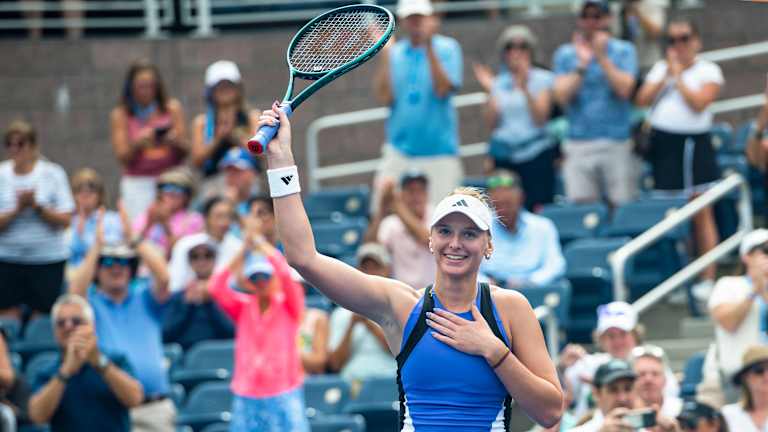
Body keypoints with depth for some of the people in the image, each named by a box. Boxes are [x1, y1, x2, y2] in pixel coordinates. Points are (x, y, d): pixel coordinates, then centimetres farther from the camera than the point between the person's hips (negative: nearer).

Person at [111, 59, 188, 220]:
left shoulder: (172, 108, 7)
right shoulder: (121, 115, 4)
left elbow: (186, 151, 8)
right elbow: (122, 157, 1)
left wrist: (176, 141, -13)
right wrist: (137, 143, -17)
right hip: (137, 184, -1)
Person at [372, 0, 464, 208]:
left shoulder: (447, 48, 0)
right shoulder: (395, 53, 9)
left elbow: (442, 90, -14)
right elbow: (385, 97, -2)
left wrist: (428, 46, -17)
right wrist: (385, 54, -6)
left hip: (439, 150, -3)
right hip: (399, 150, 3)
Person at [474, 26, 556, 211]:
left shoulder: (542, 79, 4)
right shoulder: (498, 82, 12)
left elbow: (540, 118, -7)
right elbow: (493, 122, 5)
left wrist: (524, 89, -18)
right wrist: (489, 91, -5)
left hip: (535, 153, -2)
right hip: (503, 156, 2)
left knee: (537, 208, -12)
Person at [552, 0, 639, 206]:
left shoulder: (624, 50, 8)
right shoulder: (565, 54, 11)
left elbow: (624, 89, -6)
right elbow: (562, 96, 0)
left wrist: (602, 58, -10)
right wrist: (582, 65, -8)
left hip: (617, 143, -1)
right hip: (579, 142, 1)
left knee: (623, 205, -5)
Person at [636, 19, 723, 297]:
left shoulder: (708, 71, 2)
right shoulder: (660, 68, 15)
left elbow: (699, 103, -13)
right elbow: (643, 99, 3)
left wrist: (678, 75, -6)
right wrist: (666, 76, -3)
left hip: (694, 145, -4)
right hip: (663, 143, 4)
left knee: (701, 213, -6)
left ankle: (708, 278, -6)